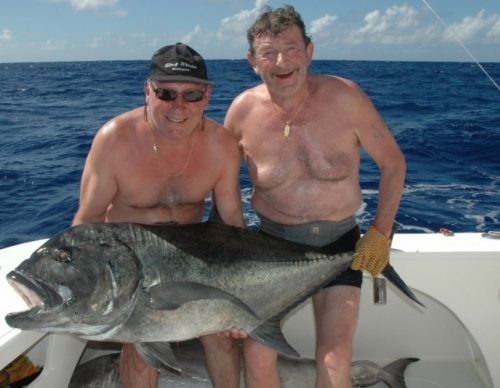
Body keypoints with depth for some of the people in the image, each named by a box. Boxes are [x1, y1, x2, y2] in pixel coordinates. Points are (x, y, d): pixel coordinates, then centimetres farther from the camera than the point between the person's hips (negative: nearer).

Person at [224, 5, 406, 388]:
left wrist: (381, 232, -6)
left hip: (339, 242, -1)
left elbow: (393, 163, -4)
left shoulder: (344, 97, -17)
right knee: (257, 353, -4)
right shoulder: (243, 110, -12)